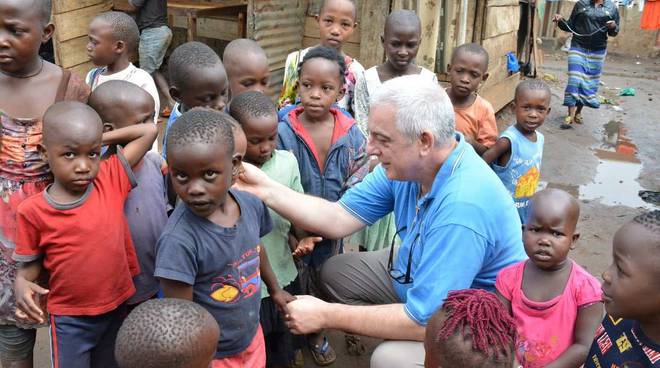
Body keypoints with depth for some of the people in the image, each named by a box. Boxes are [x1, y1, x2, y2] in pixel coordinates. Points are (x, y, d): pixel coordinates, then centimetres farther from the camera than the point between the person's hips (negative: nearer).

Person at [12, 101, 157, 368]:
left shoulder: (112, 179, -11)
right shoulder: (33, 211, -15)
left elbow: (148, 131, -10)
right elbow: (31, 263, -3)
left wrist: (101, 139, -7)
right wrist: (22, 284, -23)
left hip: (116, 307, 3)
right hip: (69, 318, -2)